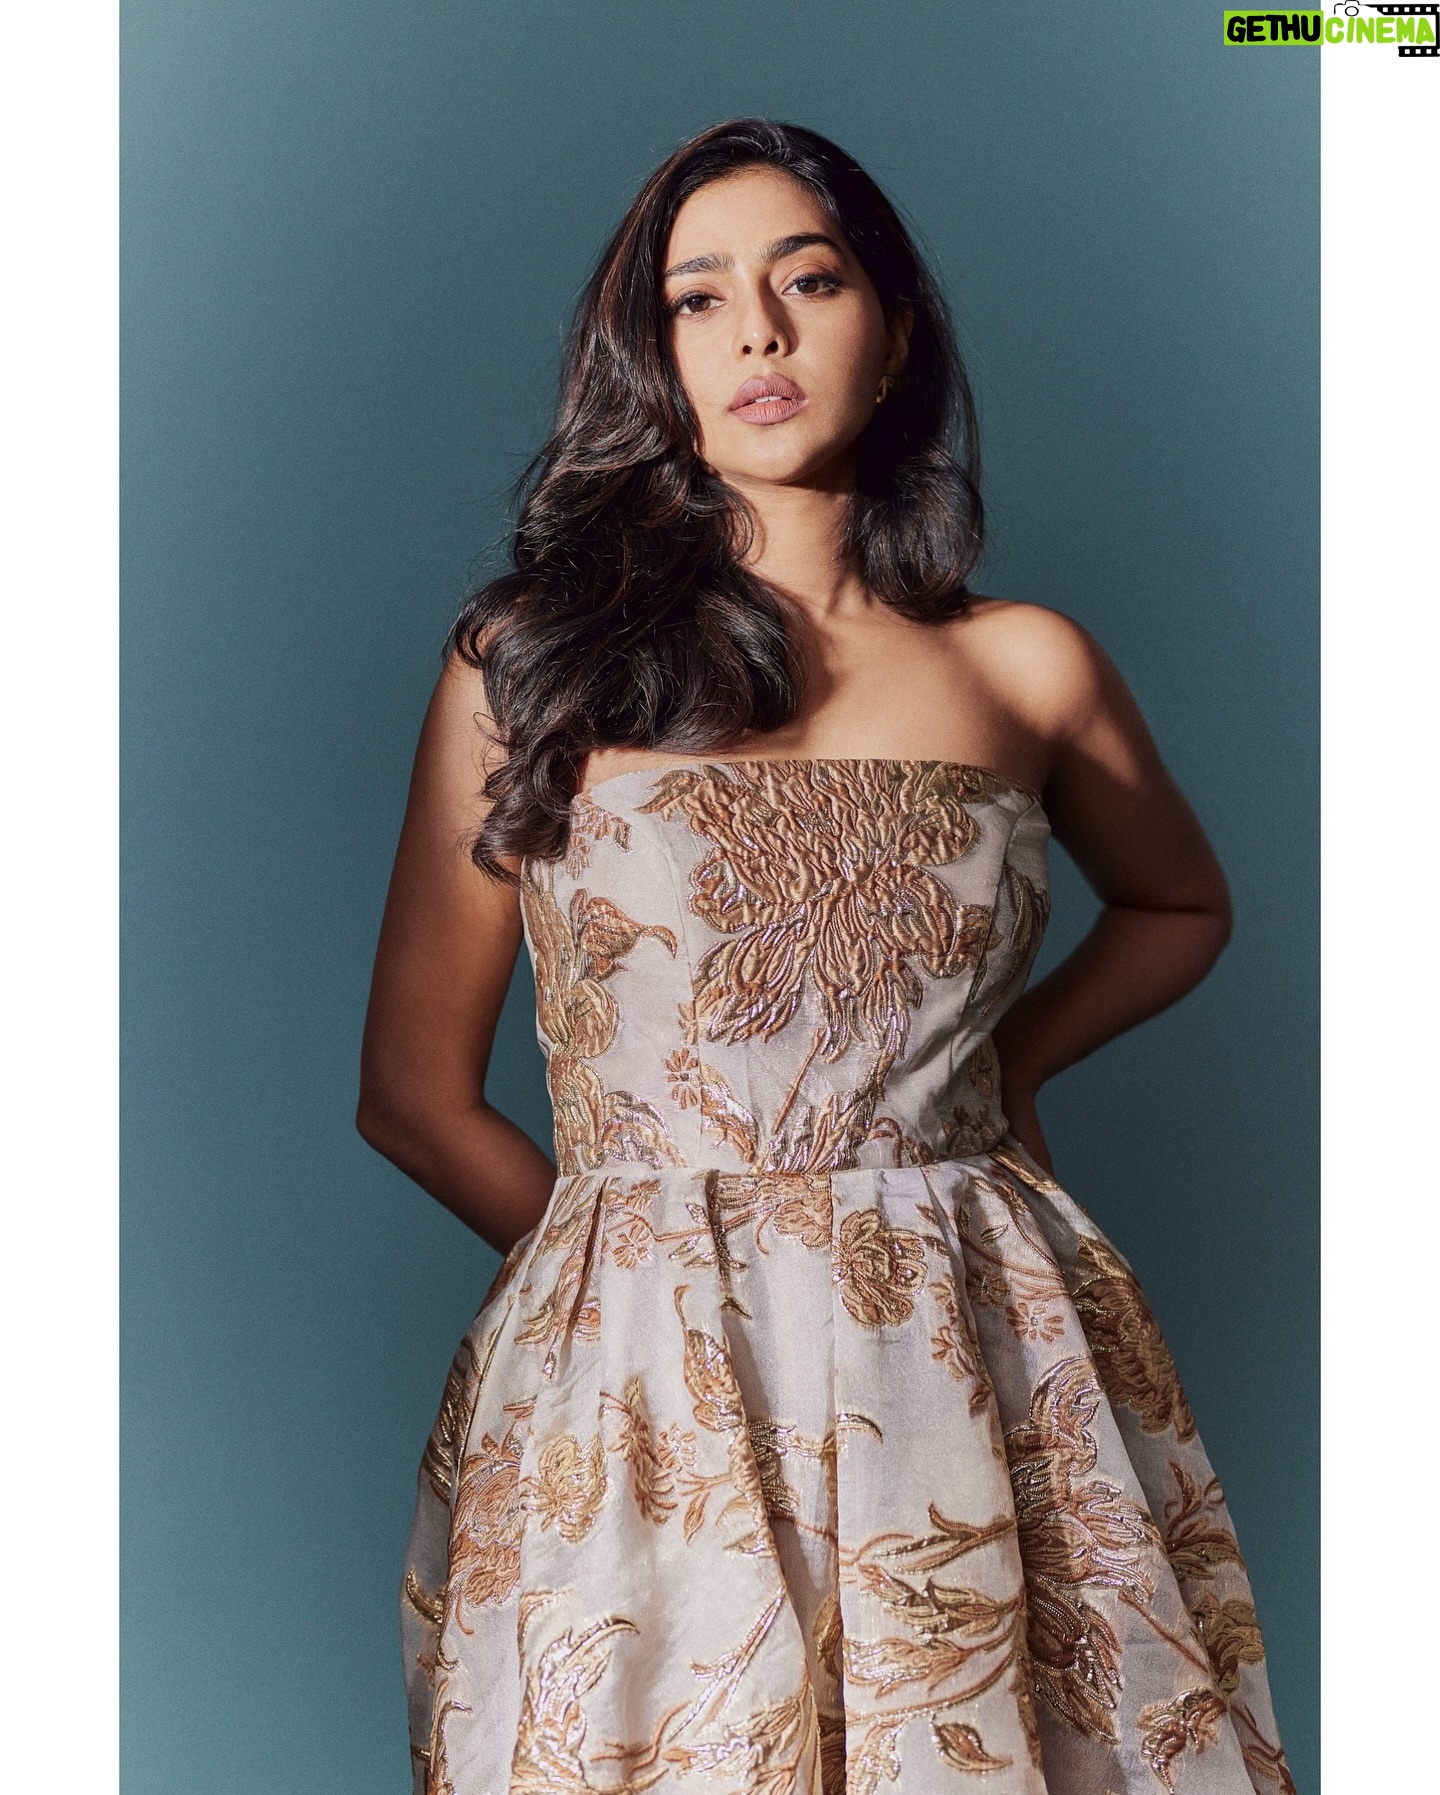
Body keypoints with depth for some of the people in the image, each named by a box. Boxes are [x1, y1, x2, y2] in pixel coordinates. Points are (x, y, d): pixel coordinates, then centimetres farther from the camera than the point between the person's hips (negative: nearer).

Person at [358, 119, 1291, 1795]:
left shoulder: (1024, 666, 6)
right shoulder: (529, 659, 2)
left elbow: (1181, 908, 24)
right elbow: (415, 1090, 3)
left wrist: (1000, 1067, 9)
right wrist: (648, 1266, 2)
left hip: (982, 1387, 2)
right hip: (634, 1393, -1)